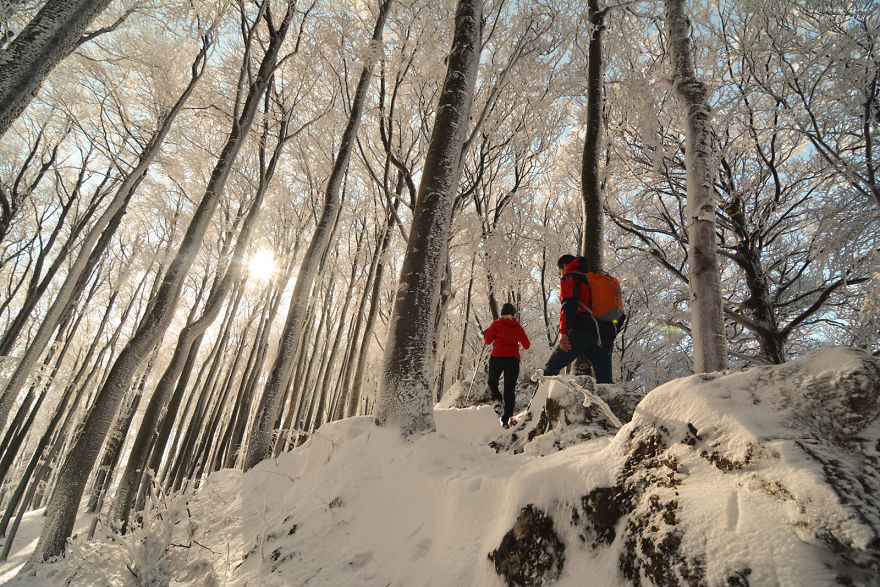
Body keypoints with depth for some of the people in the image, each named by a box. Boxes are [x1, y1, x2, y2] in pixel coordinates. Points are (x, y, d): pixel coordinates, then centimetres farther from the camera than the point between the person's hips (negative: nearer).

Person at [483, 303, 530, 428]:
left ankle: (496, 397, -10)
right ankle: (505, 419, -5)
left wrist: (486, 332, 22)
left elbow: (487, 340, 2)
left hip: (497, 357, -2)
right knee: (510, 390, 4)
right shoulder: (518, 327, 12)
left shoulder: (497, 324, 3)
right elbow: (527, 345, 16)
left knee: (492, 382, 20)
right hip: (513, 359, 2)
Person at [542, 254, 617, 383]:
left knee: (550, 369, 0)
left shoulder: (569, 277, 9)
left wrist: (563, 331, -18)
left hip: (582, 331, -6)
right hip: (605, 334, 7)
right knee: (604, 382, 5)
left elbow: (569, 304, -10)